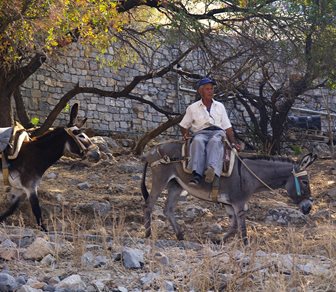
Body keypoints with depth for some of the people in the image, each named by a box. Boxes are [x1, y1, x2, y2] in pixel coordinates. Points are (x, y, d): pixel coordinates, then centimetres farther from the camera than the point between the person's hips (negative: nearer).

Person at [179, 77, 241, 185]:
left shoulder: (220, 106, 25)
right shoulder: (192, 108, 20)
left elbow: (228, 127, 21)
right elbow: (184, 125, 22)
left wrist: (233, 142, 7)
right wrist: (186, 135, -1)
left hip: (218, 132, 0)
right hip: (200, 133, 0)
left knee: (214, 141, -38)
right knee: (198, 141, -38)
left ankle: (212, 169, -64)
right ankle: (197, 175, -54)